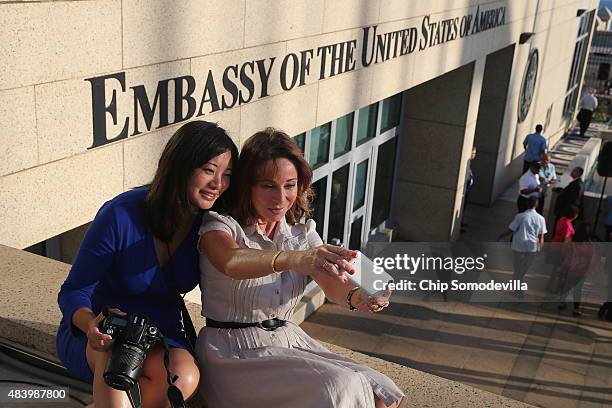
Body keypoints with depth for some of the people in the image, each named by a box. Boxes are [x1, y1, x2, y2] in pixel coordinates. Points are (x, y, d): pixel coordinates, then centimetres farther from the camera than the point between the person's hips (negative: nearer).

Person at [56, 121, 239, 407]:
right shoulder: (121, 215, -20)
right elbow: (73, 292, -16)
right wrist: (91, 324, -36)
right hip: (102, 331, -3)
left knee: (184, 378, -30)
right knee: (114, 349, -40)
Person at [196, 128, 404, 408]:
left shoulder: (302, 233, 7)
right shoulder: (221, 227, -11)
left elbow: (331, 284, -9)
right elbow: (232, 262, -35)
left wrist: (357, 296, -33)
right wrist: (293, 258, -54)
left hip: (288, 342, 6)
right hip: (235, 356, -5)